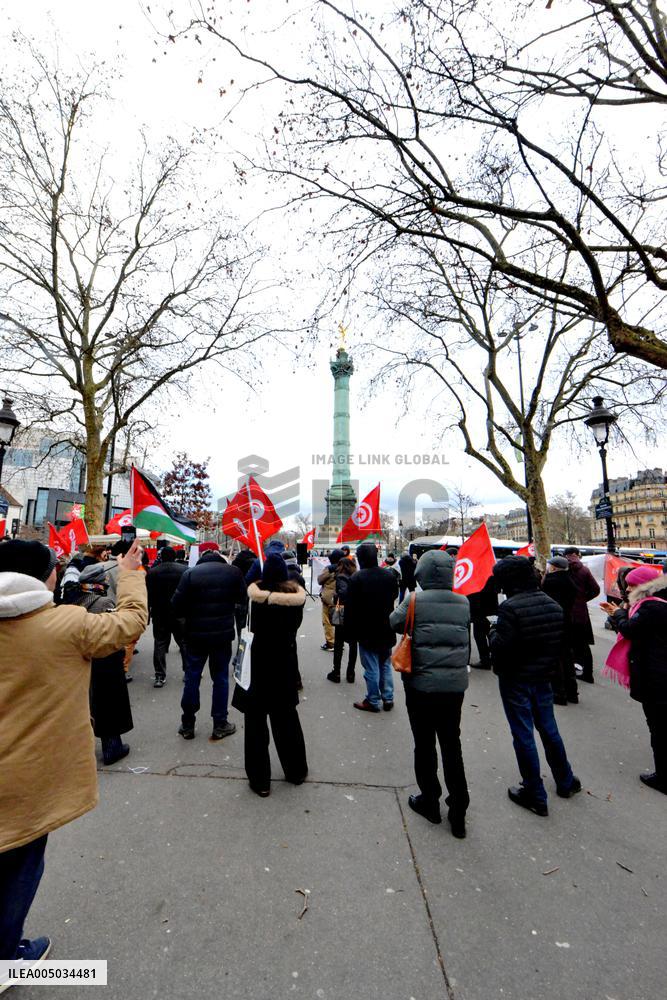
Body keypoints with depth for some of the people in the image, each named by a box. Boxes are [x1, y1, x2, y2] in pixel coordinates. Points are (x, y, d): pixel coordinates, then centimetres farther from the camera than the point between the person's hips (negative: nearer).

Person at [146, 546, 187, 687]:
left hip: (159, 615, 1)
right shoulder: (184, 570, -8)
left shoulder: (151, 572, -3)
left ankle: (160, 676, 10)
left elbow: (148, 596, 1)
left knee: (160, 645, 10)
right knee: (185, 643, 11)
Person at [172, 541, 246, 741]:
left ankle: (187, 725, 28)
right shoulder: (233, 572, -8)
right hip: (223, 634, 0)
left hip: (195, 634, 0)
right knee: (221, 678, 12)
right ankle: (220, 725, 21)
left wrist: (191, 614, 9)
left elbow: (176, 607, -10)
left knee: (192, 677, 15)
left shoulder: (190, 574, -11)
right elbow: (242, 598, 4)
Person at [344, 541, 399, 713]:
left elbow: (350, 608, -14)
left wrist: (350, 632, -5)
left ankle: (373, 701, 19)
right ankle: (388, 699, 27)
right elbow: (394, 597, 11)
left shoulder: (356, 578, -17)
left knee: (371, 668, 7)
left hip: (367, 632, -5)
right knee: (386, 665, 18)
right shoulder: (390, 575, -1)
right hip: (386, 630, 5)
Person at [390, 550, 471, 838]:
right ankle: (458, 810, 28)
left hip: (421, 684, -3)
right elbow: (465, 638, 6)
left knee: (425, 745, 16)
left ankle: (429, 801, 33)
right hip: (455, 685, 4)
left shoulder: (414, 601, -18)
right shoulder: (463, 603, -6)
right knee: (452, 745, 19)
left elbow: (394, 623, -3)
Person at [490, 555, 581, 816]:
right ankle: (566, 782, 43)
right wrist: (549, 666, 17)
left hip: (516, 680, -7)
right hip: (543, 677, 7)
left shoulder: (510, 607, -25)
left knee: (524, 736, 9)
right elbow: (560, 641, 6)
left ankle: (535, 796, 23)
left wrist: (493, 634, -8)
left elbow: (502, 647, -26)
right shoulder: (552, 604, -2)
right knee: (549, 729, 25)